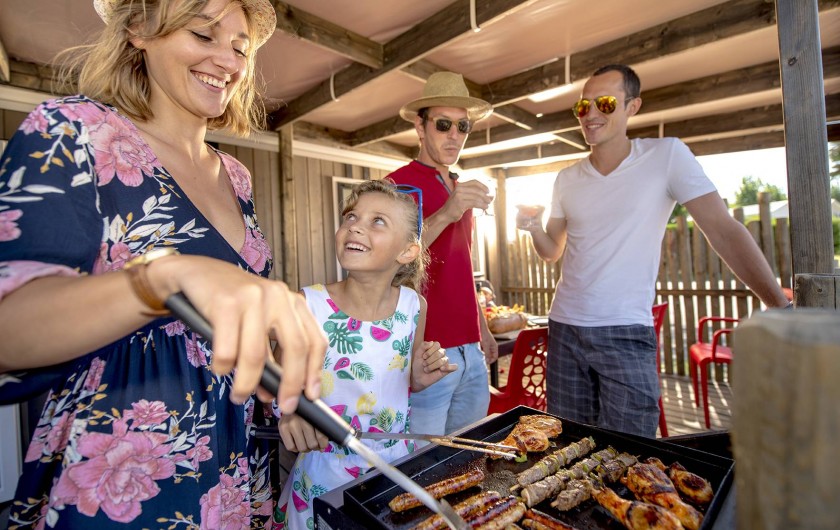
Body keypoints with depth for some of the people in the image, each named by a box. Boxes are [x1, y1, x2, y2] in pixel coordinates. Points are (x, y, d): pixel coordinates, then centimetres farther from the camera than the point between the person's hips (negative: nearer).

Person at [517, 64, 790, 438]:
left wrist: (780, 307, -15)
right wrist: (534, 227, -9)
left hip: (626, 335, -3)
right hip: (565, 328, 4)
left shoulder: (666, 156, -4)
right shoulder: (566, 179, 7)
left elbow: (722, 229, -8)